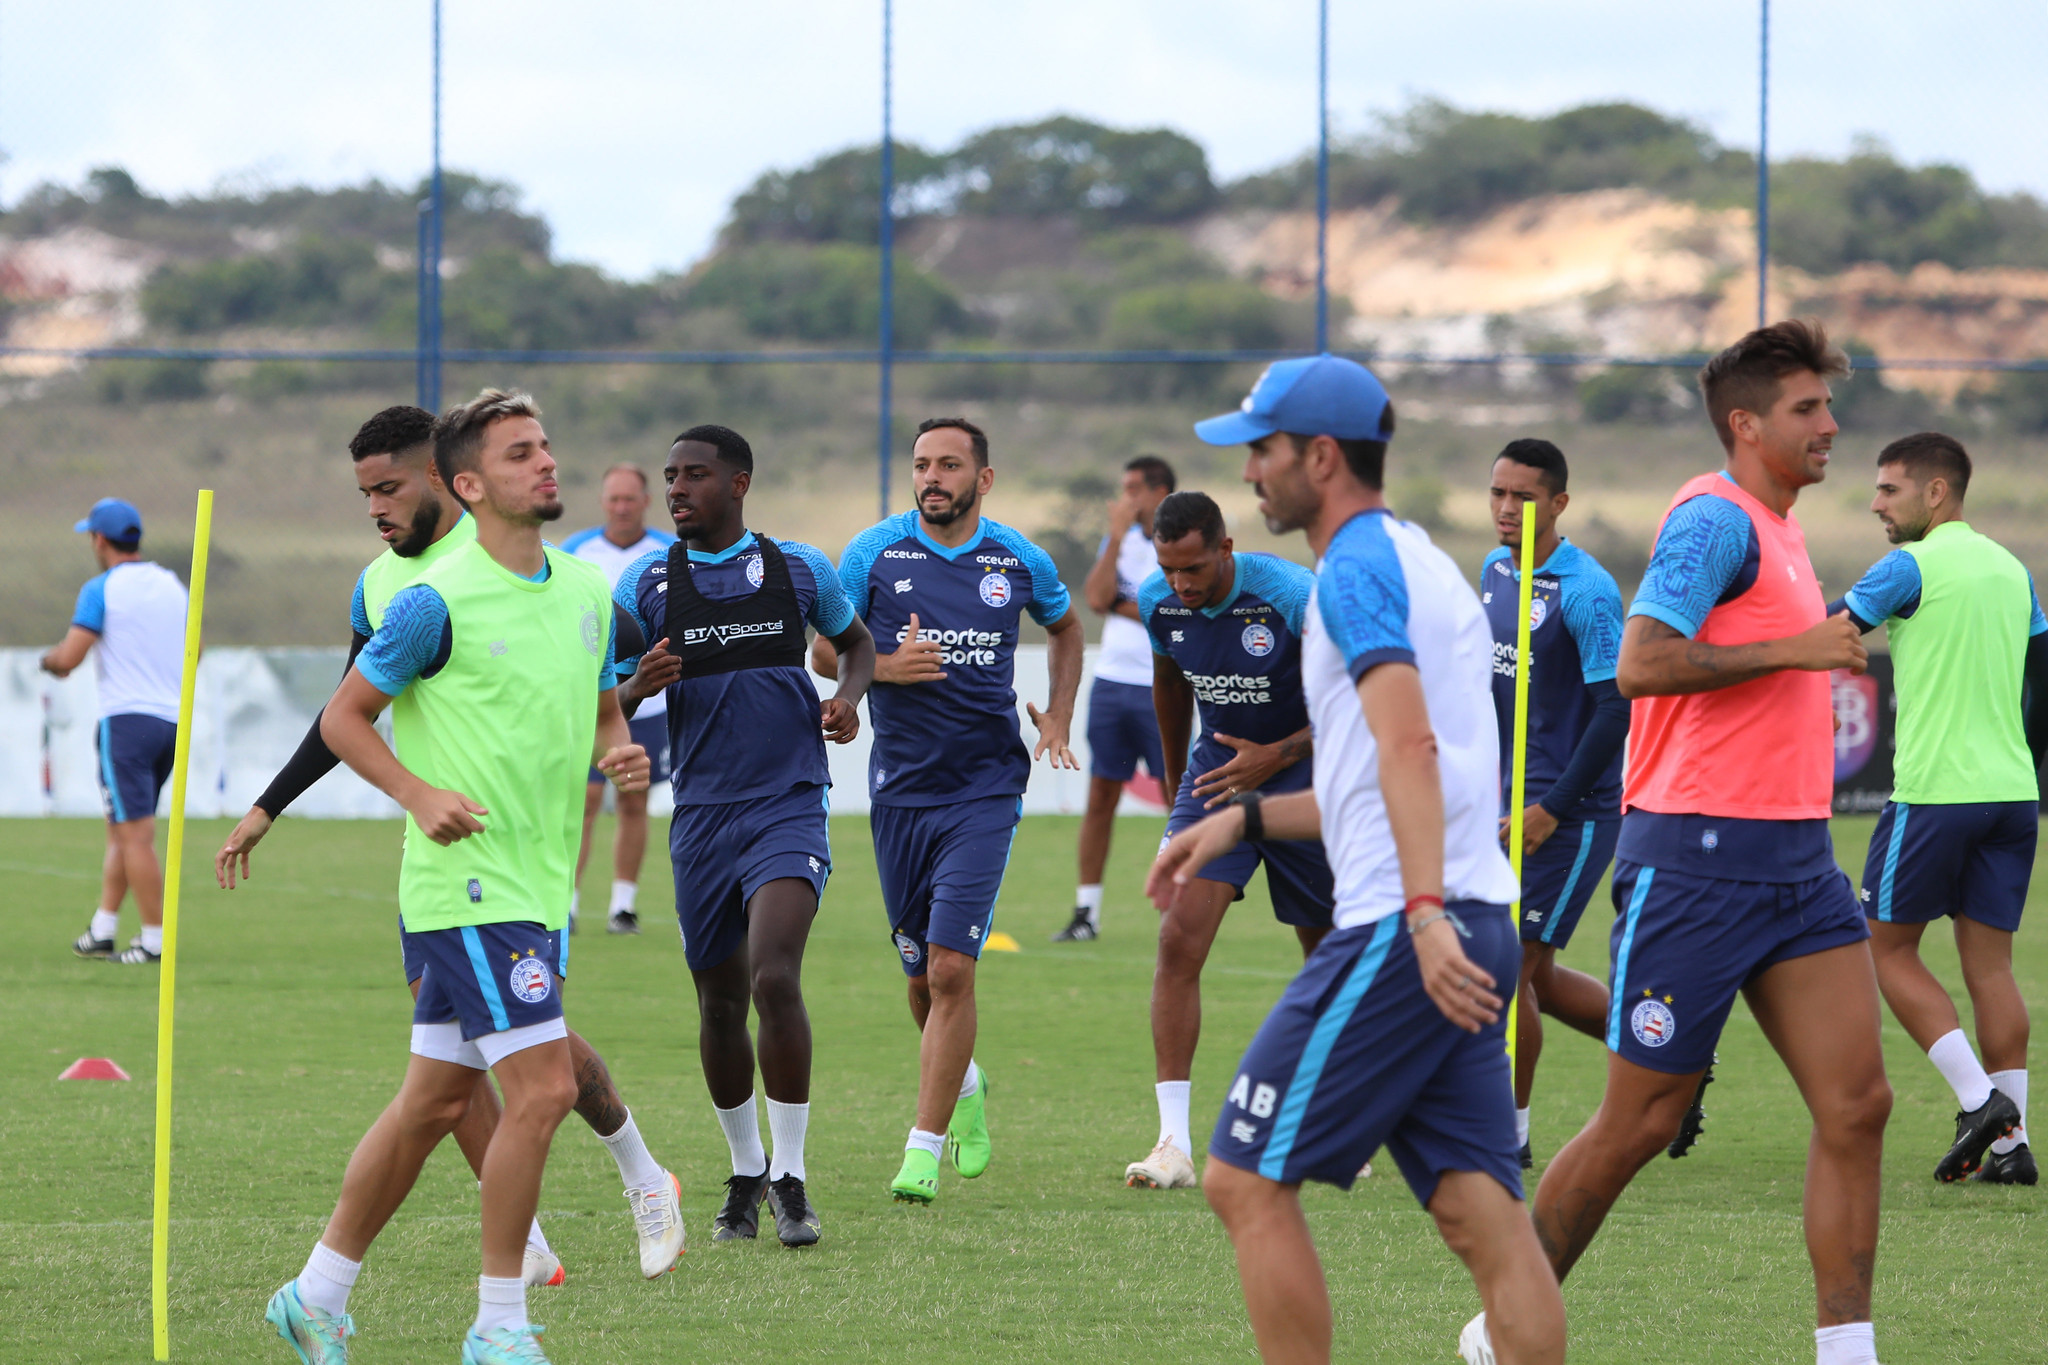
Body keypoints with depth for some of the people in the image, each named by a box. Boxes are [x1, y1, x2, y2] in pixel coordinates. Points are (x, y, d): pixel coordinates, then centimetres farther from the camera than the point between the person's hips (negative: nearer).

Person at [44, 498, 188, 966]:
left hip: (127, 720, -7)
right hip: (173, 717, 7)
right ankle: (101, 931, 16)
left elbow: (67, 659, -13)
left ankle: (156, 940, -7)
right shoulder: (172, 584, 11)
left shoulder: (101, 589, -8)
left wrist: (49, 659, 9)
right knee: (120, 832, 15)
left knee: (136, 836, -5)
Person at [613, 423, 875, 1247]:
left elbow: (856, 639, 21)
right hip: (703, 813, 2)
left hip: (788, 802, -2)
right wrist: (641, 683, -20)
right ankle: (745, 1173, 26)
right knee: (719, 1002, 8)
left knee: (775, 979, -19)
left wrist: (849, 698, 1)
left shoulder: (799, 569, 3)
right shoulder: (647, 583, 3)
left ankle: (790, 1179, -11)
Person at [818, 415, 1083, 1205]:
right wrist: (884, 667, -15)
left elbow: (1064, 627, 22)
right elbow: (824, 653, 5)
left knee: (951, 967, -13)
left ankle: (924, 1149, -9)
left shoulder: (1019, 560, 2)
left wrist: (1058, 716, 9)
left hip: (985, 787, -1)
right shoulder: (875, 552, -1)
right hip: (901, 785, 2)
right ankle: (964, 1086, 41)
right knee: (921, 975, 10)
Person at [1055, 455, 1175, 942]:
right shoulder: (1121, 540, 12)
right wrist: (1116, 536, -6)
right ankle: (1086, 913, 6)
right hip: (1111, 679, 5)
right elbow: (1096, 597, -3)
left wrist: (1117, 605, -5)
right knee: (1100, 796, 3)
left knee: (1176, 794, -3)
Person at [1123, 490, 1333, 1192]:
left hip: (1304, 784, -3)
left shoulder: (1295, 597, -23)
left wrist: (1277, 756, -22)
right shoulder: (1158, 602, -9)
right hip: (1214, 775, 3)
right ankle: (1174, 1144, -17)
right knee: (1178, 939, -15)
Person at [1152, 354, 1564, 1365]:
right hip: (1472, 926, 10)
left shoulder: (1356, 568, -8)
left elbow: (1409, 745, -22)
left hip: (1401, 933, -10)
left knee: (1247, 1179, -4)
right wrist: (1246, 819, 28)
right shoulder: (1420, 561, 23)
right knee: (1479, 1211, 3)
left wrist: (1424, 912, -31)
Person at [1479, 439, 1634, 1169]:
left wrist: (1551, 809, -21)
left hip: (1575, 811, -8)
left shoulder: (1586, 592, -16)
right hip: (1516, 803, 8)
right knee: (1535, 977, 12)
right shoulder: (1495, 571, 9)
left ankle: (1510, 1133, 6)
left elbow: (1615, 707, -19)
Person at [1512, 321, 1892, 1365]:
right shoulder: (1717, 520, -11)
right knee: (1641, 1121, -1)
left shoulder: (1777, 528, 18)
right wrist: (1795, 651, -20)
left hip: (1794, 855, 9)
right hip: (1695, 857, -9)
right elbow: (1642, 661, -24)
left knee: (1856, 1102, -3)